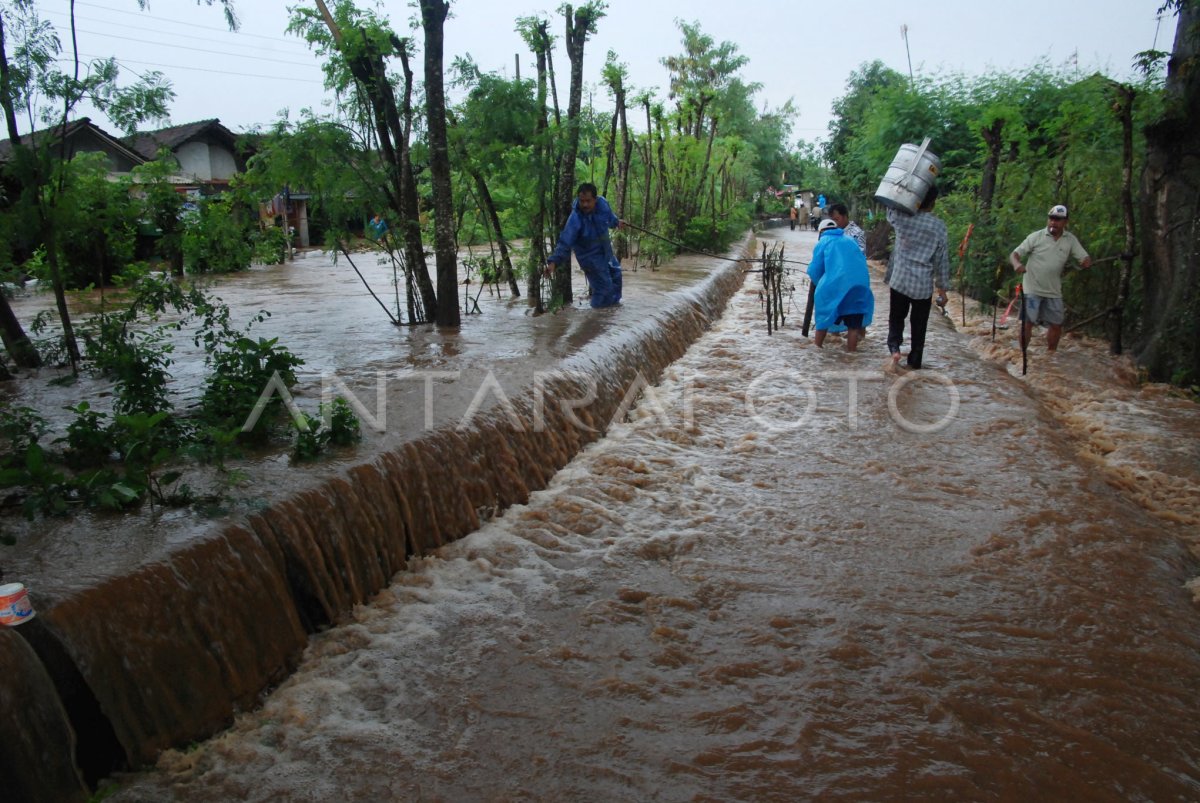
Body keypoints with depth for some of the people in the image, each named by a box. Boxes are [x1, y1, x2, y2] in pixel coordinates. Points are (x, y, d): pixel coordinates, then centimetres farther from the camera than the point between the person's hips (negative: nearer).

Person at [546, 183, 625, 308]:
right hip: (590, 256, -7)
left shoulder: (602, 203, -19)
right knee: (603, 284, -4)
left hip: (605, 249, 7)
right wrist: (553, 261, -44)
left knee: (615, 272, 25)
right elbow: (565, 242, -35)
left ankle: (614, 300, 51)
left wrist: (616, 222, 26)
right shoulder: (575, 219, -34)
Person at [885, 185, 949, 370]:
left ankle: (894, 347, -8)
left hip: (900, 280, 1)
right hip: (923, 284, -1)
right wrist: (942, 289, 5)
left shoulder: (903, 218, -5)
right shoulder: (939, 226, -6)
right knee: (919, 325, 11)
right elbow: (941, 260, -2)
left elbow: (890, 209, 21)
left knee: (896, 318, 16)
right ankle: (915, 361, 16)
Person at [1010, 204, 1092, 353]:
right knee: (1027, 322, -5)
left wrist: (1086, 263, -26)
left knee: (1056, 324, 8)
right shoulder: (1036, 237, -7)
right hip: (1032, 289, -3)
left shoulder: (1071, 240, 1)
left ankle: (1051, 355, 23)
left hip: (1054, 291, 4)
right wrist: (1017, 264, -31)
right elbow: (1014, 254, -8)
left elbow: (1085, 258, -1)